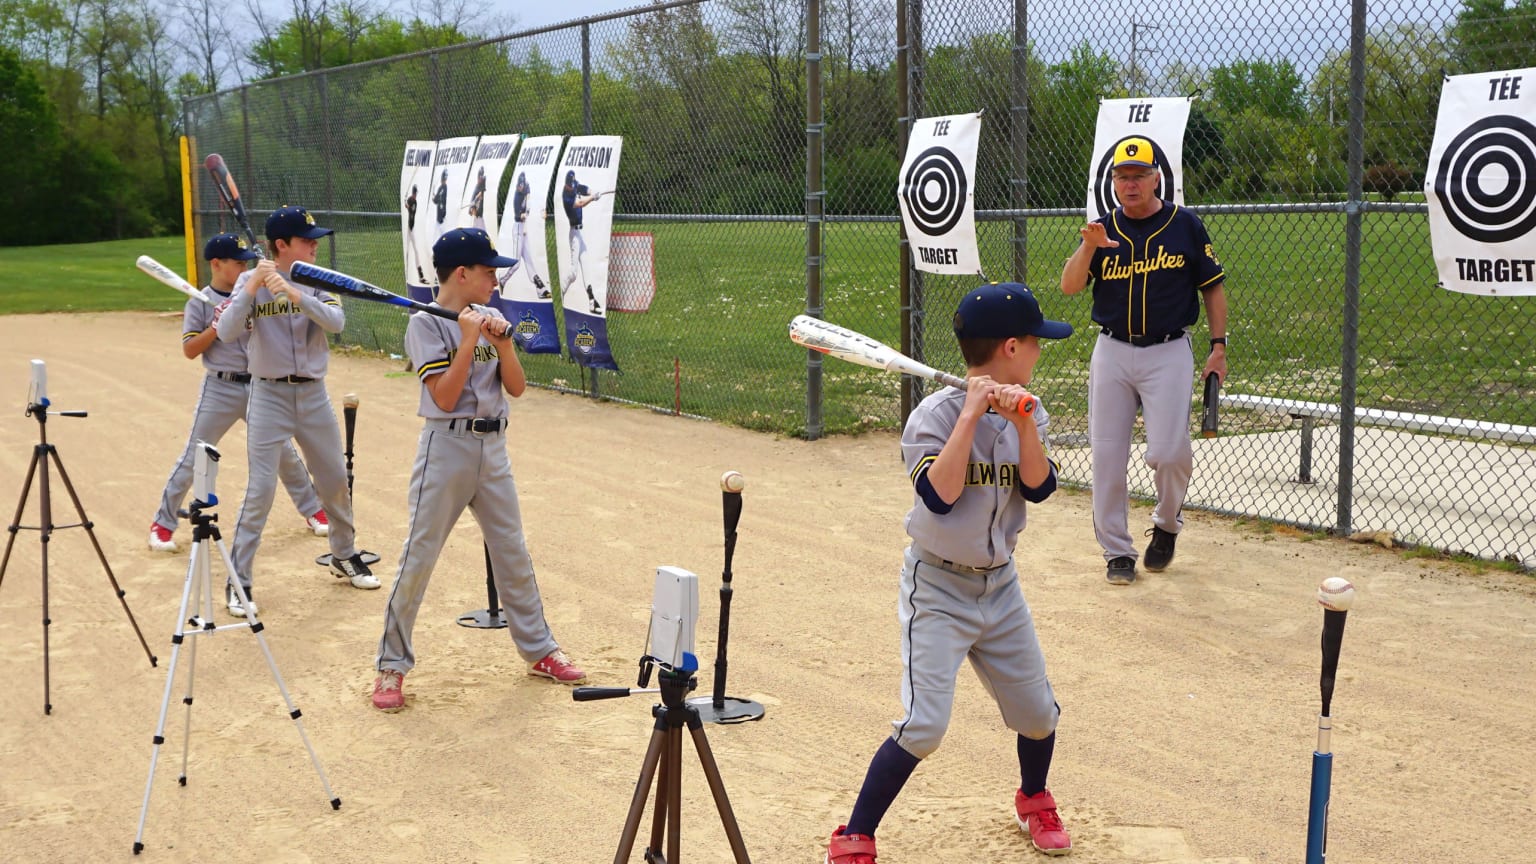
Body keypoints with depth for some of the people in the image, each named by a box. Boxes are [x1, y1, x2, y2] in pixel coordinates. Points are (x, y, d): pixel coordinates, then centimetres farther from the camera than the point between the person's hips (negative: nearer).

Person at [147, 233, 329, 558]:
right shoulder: (200, 303, -4)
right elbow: (190, 350, -8)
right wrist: (218, 324, -19)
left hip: (258, 386, 3)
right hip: (220, 389, -3)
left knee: (284, 452, 10)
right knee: (193, 458, 0)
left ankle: (312, 509, 26)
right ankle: (162, 523, 12)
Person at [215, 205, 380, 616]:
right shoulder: (250, 281, -6)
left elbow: (335, 322, -18)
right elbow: (226, 332, -17)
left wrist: (293, 293, -31)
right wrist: (252, 287, -27)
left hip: (314, 394, 3)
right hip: (269, 396, -3)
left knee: (335, 480, 14)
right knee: (260, 489, -6)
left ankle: (344, 555, 34)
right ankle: (239, 579, 3)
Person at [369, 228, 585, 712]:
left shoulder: (487, 318, 8)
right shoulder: (426, 324, -9)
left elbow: (517, 388, 3)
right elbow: (444, 397, -17)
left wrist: (502, 342, -11)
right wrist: (469, 339, -19)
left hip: (493, 447, 6)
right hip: (446, 448, -6)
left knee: (513, 554, 13)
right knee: (419, 558, -1)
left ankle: (538, 650, 25)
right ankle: (391, 666, 10)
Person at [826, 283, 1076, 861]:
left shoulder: (1026, 411, 1)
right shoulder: (935, 415, -17)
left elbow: (1038, 487, -9)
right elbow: (940, 496, -28)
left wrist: (1024, 424, -23)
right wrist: (972, 413, -28)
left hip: (1000, 585, 6)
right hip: (938, 588, -6)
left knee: (1038, 713, 13)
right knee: (924, 725, -13)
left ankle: (1033, 800, 44)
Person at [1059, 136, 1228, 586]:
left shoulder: (1185, 225, 0)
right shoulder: (1103, 228, 5)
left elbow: (1212, 287, 6)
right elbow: (1069, 286, -4)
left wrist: (1218, 346, 1)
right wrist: (1088, 247, -20)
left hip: (1168, 352, -2)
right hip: (1112, 351, 3)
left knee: (1169, 453, -11)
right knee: (1106, 455, 2)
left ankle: (1167, 525, 20)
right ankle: (1117, 550, 14)